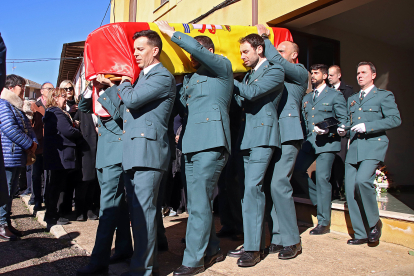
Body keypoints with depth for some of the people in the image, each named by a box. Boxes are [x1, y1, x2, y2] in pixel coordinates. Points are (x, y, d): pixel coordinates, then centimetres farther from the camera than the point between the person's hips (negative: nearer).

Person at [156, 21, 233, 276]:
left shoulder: (222, 66, 5)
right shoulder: (190, 78, 25)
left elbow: (198, 48, -11)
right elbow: (181, 108, 26)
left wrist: (172, 32, -1)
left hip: (212, 144, -8)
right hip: (192, 145, 8)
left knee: (199, 205, -7)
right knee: (198, 203, 12)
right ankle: (212, 250, 27)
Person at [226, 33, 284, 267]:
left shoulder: (275, 70, -2)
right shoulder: (250, 74, 24)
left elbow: (252, 93, -17)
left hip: (262, 136, -8)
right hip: (247, 137, 8)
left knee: (252, 187, -14)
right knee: (249, 189, 7)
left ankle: (254, 248, -5)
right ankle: (254, 242, 17)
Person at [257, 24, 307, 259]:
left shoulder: (300, 72, 3)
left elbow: (276, 60, -12)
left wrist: (264, 37, 0)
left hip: (287, 135, -7)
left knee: (278, 184, -13)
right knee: (271, 185, 4)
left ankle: (292, 241, 2)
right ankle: (278, 238, 15)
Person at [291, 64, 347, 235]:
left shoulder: (335, 95, 3)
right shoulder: (306, 98, 20)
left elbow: (343, 120, -1)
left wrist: (328, 130, -18)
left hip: (328, 142, -6)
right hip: (310, 142, 6)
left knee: (322, 178, -8)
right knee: (296, 171, -3)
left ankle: (324, 223, 2)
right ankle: (320, 199, 20)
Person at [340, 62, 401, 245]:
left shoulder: (384, 95, 7)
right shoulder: (352, 99, 25)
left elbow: (395, 119, -5)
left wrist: (368, 126, -14)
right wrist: (342, 129, 5)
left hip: (373, 146, -6)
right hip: (354, 148, 6)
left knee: (362, 180, -27)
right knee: (350, 188, -2)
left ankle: (374, 222, -3)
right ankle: (360, 233, 10)